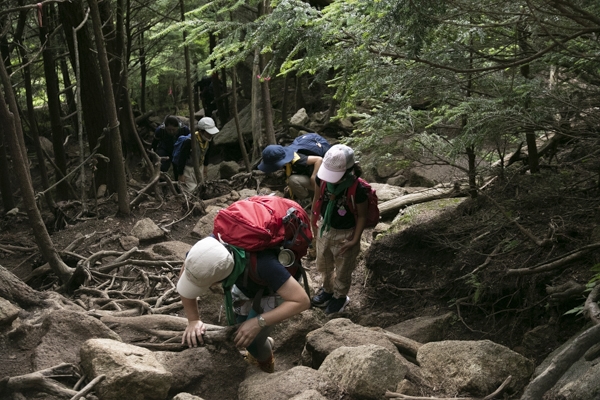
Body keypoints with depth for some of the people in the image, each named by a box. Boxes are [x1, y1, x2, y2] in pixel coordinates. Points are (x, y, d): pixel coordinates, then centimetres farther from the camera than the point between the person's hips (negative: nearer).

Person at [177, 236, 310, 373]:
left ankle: (265, 363, 21)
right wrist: (193, 320, -25)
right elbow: (186, 276, -17)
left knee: (250, 339, -12)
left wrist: (258, 322, -45)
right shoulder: (211, 245, -35)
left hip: (278, 286, -4)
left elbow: (302, 301, -43)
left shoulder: (263, 263, -48)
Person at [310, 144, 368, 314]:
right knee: (323, 266, 29)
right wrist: (313, 222, 8)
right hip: (325, 228, 5)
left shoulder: (357, 189, -34)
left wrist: (355, 240, -15)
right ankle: (328, 290, 58)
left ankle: (340, 297, 50)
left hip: (344, 234, -4)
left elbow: (362, 216, -18)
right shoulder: (323, 178, -22)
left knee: (342, 271, 22)